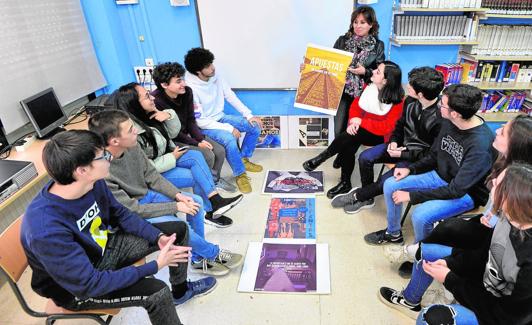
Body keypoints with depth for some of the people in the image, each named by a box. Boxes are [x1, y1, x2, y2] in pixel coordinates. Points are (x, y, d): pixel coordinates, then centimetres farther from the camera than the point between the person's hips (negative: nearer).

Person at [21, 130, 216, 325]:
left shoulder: (93, 183, -17)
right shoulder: (46, 230, -37)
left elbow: (120, 214, 1)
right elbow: (88, 284, -31)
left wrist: (158, 237, -12)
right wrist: (155, 265, -27)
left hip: (104, 246, 7)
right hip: (78, 288, -6)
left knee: (178, 230, 5)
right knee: (156, 291, -29)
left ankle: (180, 291, 28)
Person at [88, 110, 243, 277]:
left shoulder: (131, 146, -16)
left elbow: (152, 176, -2)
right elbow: (132, 210, -27)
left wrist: (178, 195, -14)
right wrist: (176, 207, -23)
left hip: (146, 194, 7)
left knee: (196, 201, -1)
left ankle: (199, 258, 10)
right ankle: (214, 254, 6)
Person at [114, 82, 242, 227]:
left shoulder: (150, 115, -6)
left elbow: (173, 132, 6)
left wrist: (169, 115, -15)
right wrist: (173, 158, -18)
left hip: (165, 157, 7)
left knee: (196, 156, -15)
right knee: (197, 177, -15)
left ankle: (216, 201, -19)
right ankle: (210, 212, 3)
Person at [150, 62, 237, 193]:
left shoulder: (187, 92, -9)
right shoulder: (156, 101, -27)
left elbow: (191, 121, 1)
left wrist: (201, 139, -11)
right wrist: (196, 144, -20)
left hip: (187, 134, 7)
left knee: (220, 151, -5)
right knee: (208, 156, -22)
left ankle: (215, 179, 21)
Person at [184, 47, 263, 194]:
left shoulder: (215, 76, -7)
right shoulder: (190, 89, -26)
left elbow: (230, 96, 2)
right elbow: (199, 121, -24)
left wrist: (249, 115, -7)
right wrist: (229, 128, -24)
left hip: (221, 117, 7)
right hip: (205, 126, -7)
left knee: (255, 126, -2)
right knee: (230, 139, -34)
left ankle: (244, 159, 15)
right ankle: (240, 174, -10)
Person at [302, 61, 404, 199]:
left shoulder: (397, 100, -19)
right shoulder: (369, 86, -2)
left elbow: (386, 127, -24)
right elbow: (356, 104, 1)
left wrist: (361, 122, -25)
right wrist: (353, 121, -19)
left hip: (381, 136, -5)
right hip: (362, 130, 5)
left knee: (351, 135, -33)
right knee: (349, 145, -28)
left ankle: (322, 158, -13)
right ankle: (345, 183, -13)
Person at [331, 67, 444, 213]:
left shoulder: (440, 118, -27)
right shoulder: (410, 101, -8)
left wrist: (403, 154, -20)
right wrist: (394, 141, -7)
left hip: (419, 158, -7)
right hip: (402, 145, 7)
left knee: (384, 182, -22)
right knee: (365, 157, -8)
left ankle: (357, 195, 9)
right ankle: (367, 198, 10)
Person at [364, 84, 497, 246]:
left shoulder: (481, 144, -32)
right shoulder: (449, 122, -10)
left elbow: (457, 190, -29)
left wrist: (412, 195, -26)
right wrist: (410, 169, -8)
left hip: (467, 193, -7)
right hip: (440, 176, 7)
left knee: (420, 215, -29)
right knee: (390, 185, -3)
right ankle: (393, 233, 20)